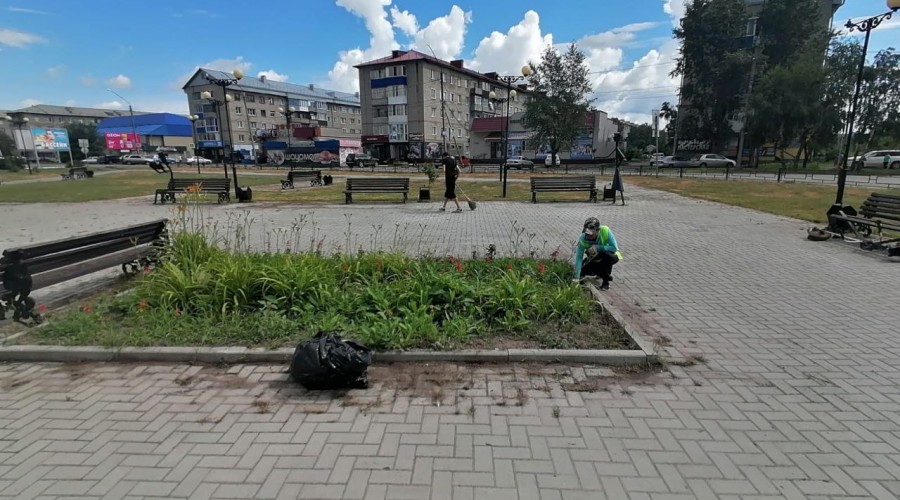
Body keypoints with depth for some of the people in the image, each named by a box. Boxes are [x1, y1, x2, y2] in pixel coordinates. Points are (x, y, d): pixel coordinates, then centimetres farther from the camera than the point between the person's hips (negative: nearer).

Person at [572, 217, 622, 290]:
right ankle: (602, 273, 15)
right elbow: (579, 258, -31)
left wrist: (598, 247, -39)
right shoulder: (582, 239, -27)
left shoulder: (605, 231, -31)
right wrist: (577, 277, -38)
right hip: (595, 259, 3)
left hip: (610, 256, -3)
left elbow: (614, 248, -30)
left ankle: (606, 281, -15)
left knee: (607, 255, -36)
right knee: (582, 271, -17)